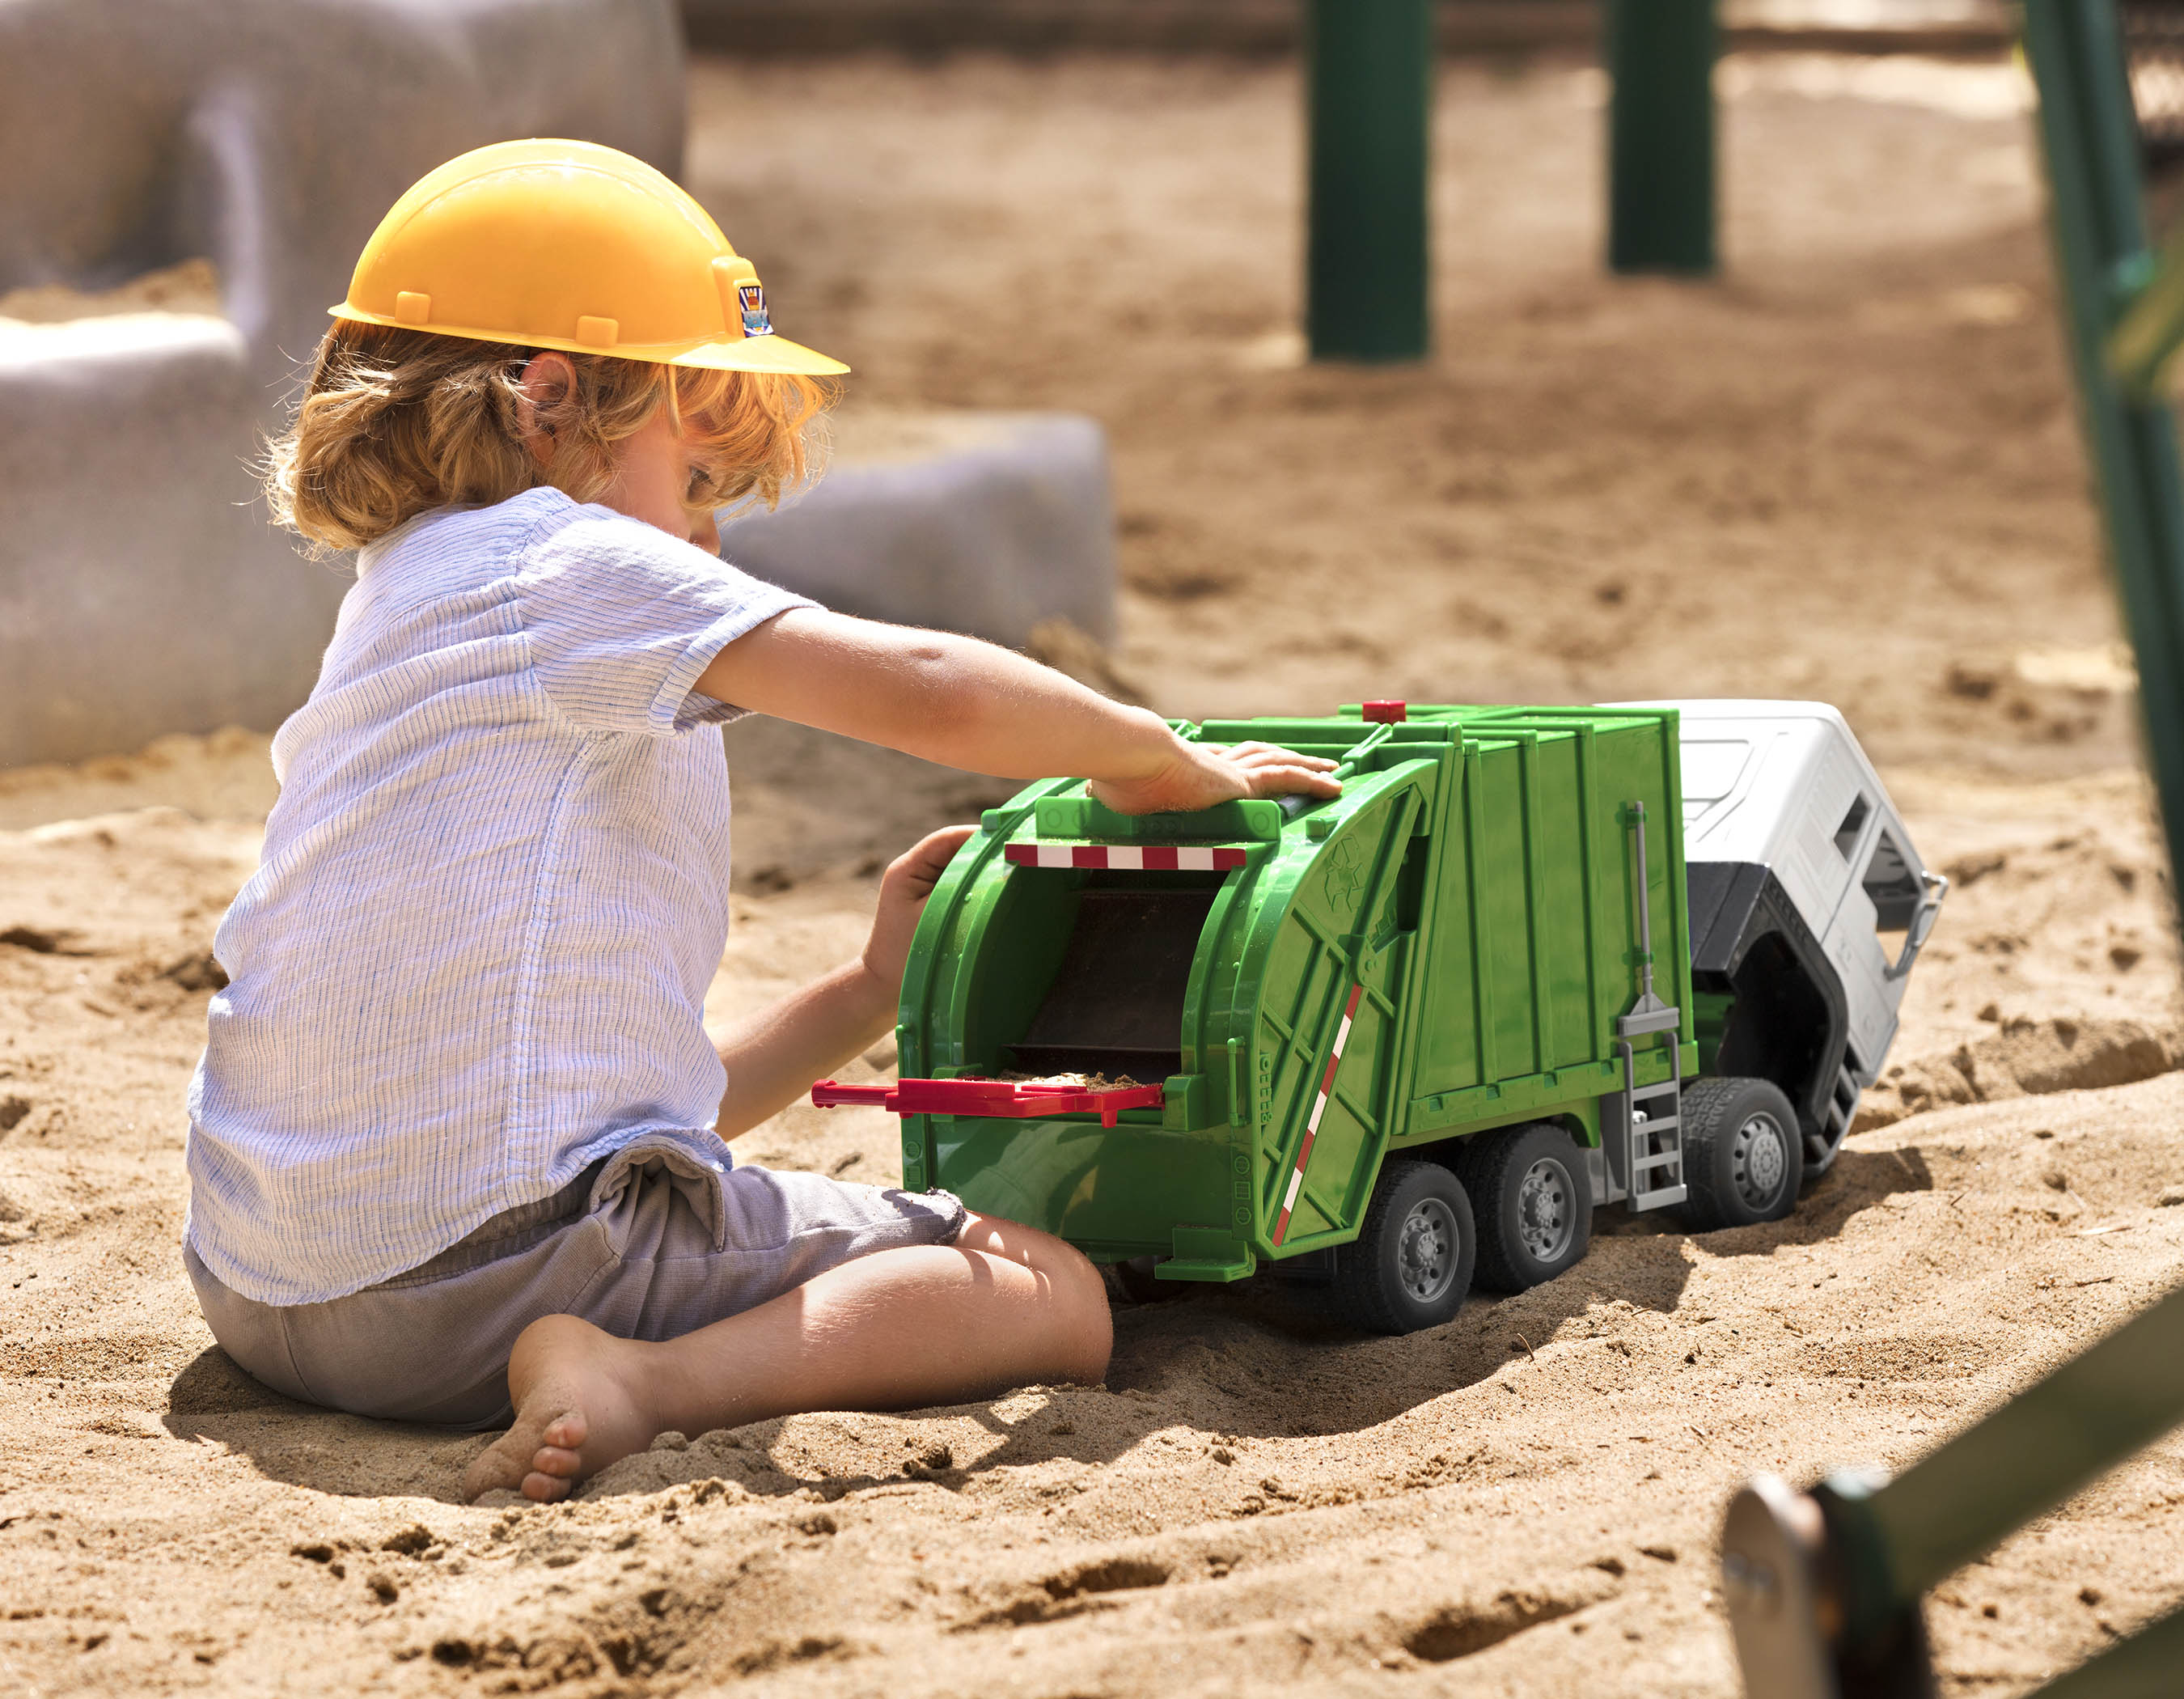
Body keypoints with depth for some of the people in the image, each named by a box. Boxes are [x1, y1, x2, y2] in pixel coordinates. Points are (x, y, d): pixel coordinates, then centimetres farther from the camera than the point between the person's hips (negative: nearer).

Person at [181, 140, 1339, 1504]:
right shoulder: (561, 563, -3)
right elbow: (930, 693, -15)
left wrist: (863, 1000, 20)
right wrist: (1169, 766, 1)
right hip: (497, 1253, -10)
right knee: (1055, 1294, -4)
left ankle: (611, 1373, 7)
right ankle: (654, 1381, -23)